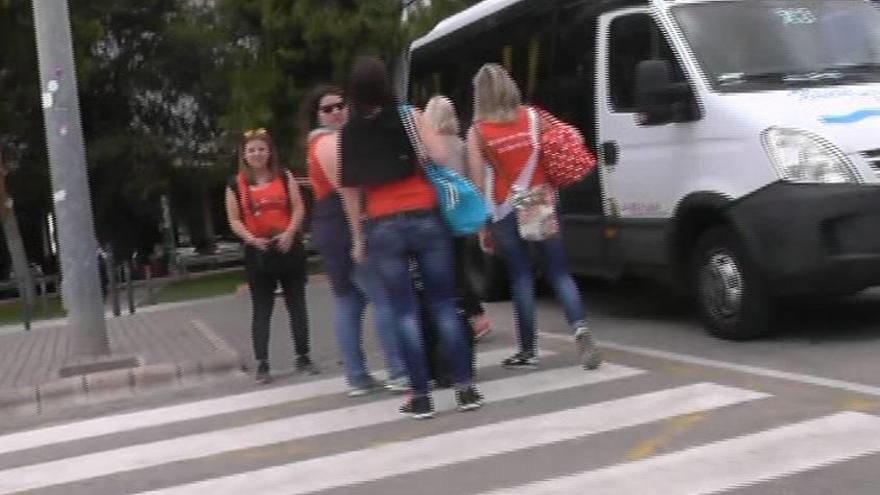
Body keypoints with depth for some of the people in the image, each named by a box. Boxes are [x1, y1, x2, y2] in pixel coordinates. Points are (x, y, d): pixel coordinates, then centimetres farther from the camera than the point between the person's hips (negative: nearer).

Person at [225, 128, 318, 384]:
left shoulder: (284, 177, 5)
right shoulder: (236, 185, 2)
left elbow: (298, 209, 0)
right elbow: (234, 220, 1)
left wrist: (289, 233, -16)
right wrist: (252, 239, -15)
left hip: (289, 247, 1)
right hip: (257, 252, -1)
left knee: (297, 305, 6)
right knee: (261, 310, 2)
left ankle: (303, 358, 15)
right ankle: (262, 365, 4)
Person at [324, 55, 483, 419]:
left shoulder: (348, 134, 2)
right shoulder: (409, 116, -1)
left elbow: (350, 191, 3)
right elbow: (439, 158, -7)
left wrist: (358, 237, 12)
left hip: (383, 228, 0)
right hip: (426, 219, 0)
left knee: (405, 312, 5)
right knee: (444, 305, 7)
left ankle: (420, 396, 6)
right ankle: (466, 388, 7)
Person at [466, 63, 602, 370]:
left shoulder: (478, 131, -5)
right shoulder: (533, 118, 2)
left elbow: (478, 182, -5)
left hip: (506, 211, -2)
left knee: (521, 278, 6)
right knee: (559, 273, 7)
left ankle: (528, 351, 10)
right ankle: (580, 329, -13)